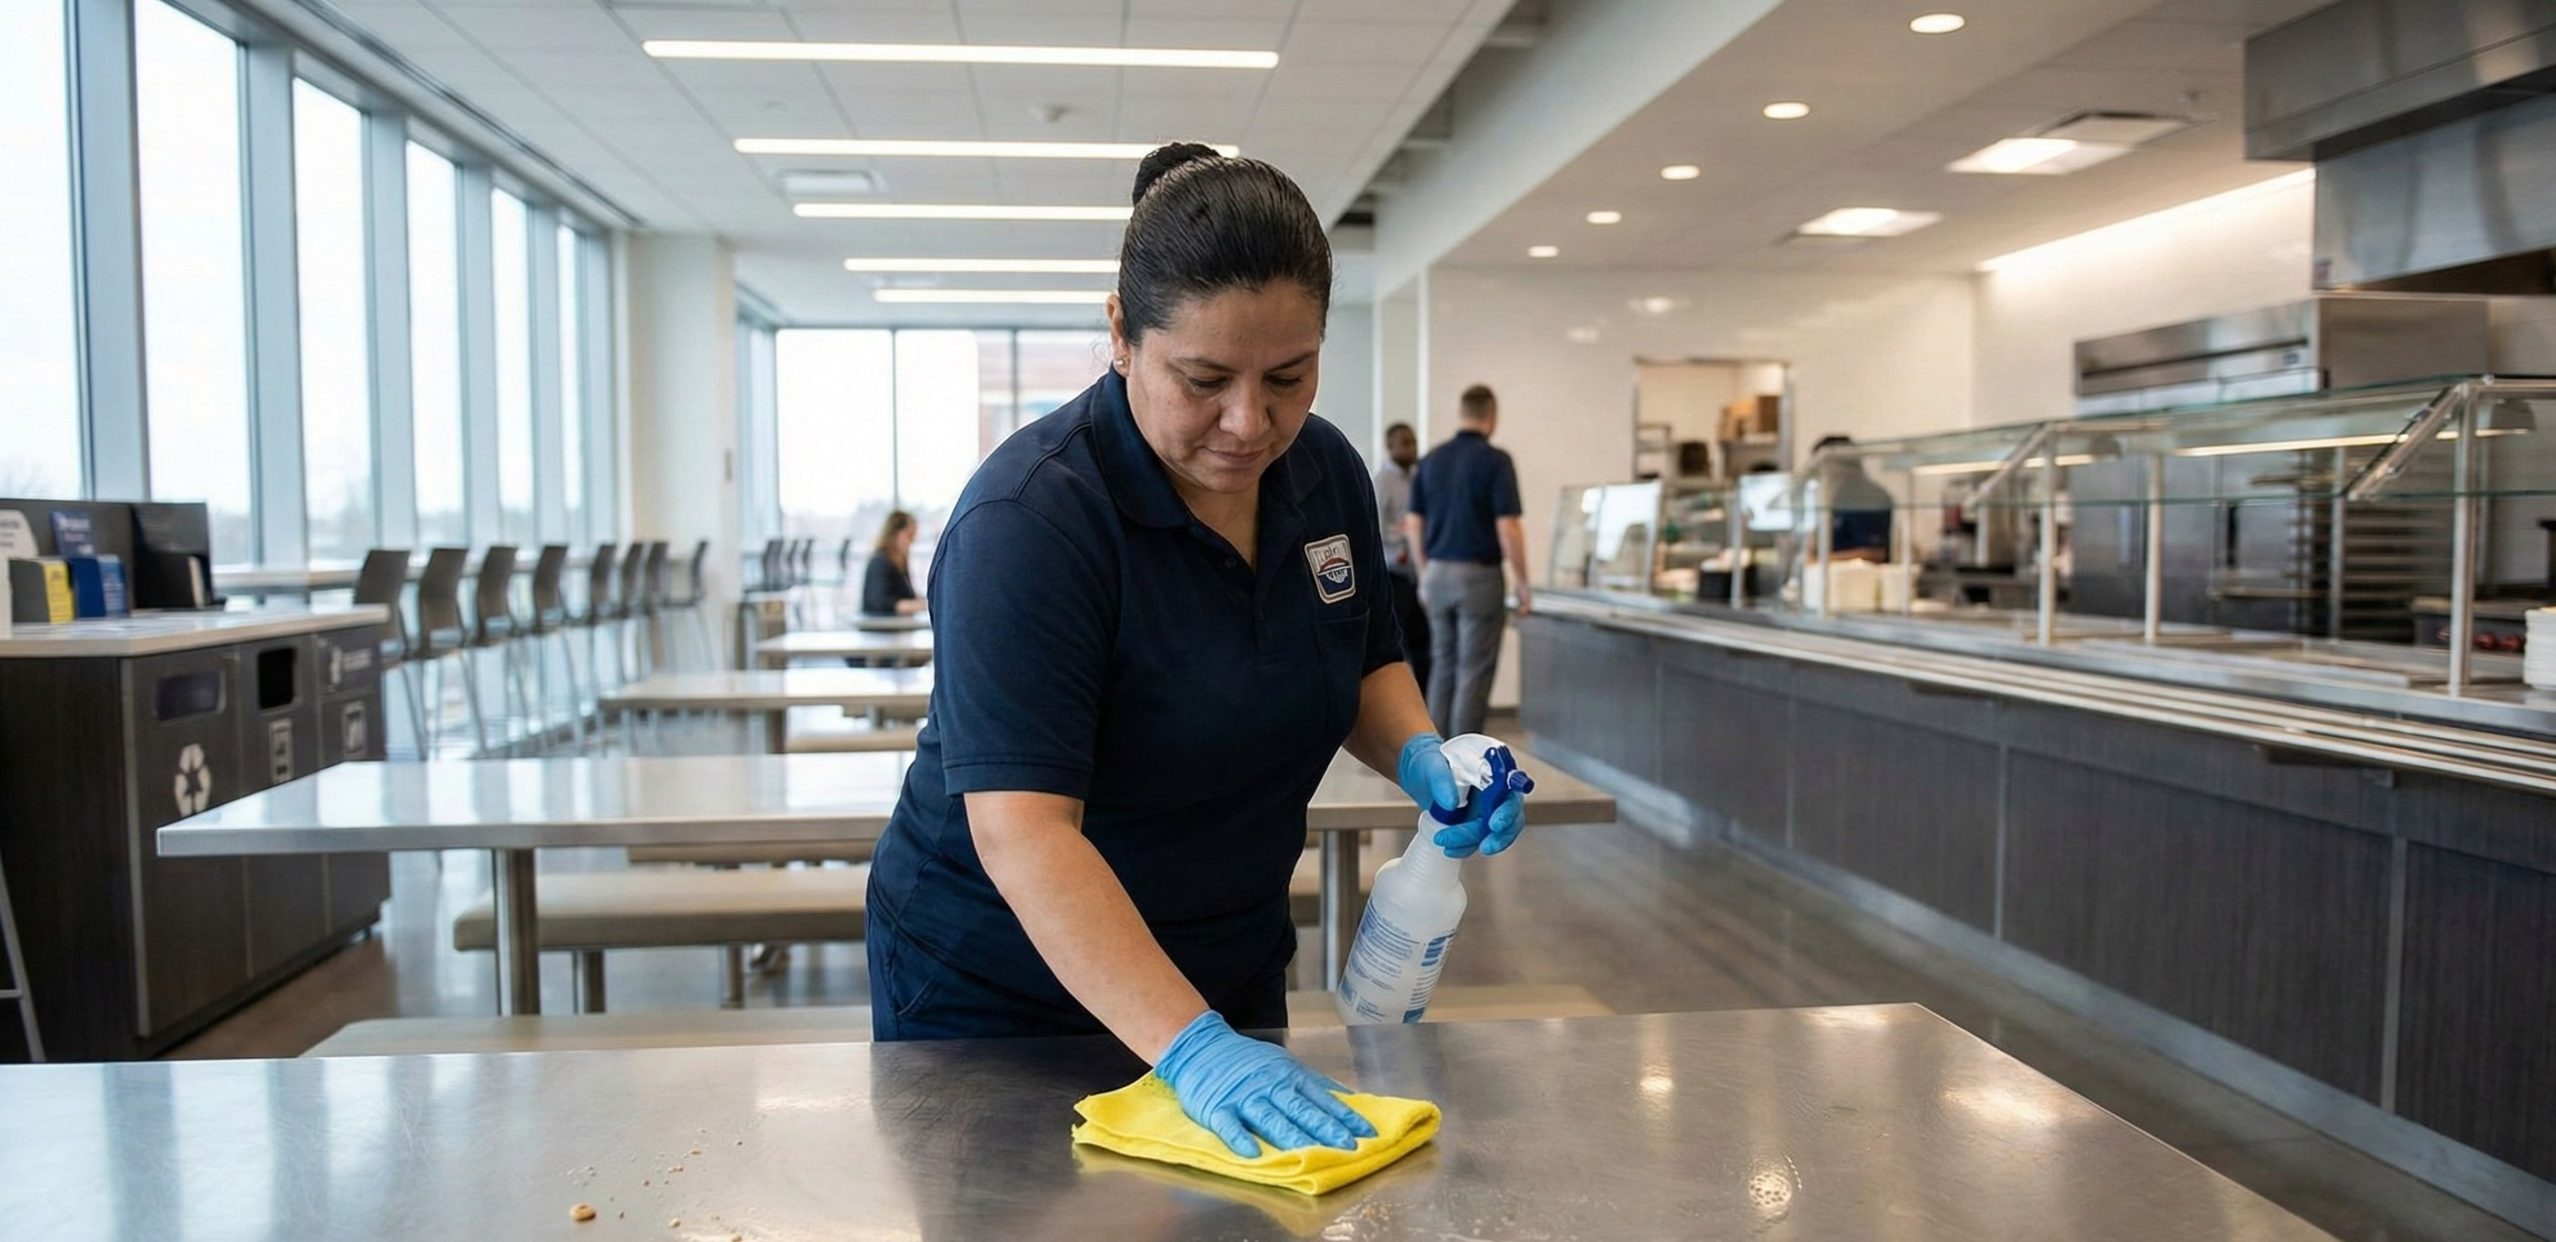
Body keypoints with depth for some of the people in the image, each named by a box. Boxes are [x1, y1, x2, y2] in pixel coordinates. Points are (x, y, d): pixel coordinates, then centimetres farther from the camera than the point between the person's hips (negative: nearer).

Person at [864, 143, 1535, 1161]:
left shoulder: (1326, 473, -6)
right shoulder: (1027, 518, -27)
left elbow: (1366, 662, 10)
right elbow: (1022, 831, -33)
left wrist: (1419, 756, -11)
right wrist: (1191, 1047, -40)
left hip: (1229, 970, 6)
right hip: (997, 988, -5)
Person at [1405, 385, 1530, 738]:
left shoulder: (1430, 460, 6)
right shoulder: (1495, 460, -11)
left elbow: (1415, 524, 9)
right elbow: (1508, 528, -16)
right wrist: (1522, 585, -8)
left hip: (1438, 575, 6)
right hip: (1478, 576, -6)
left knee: (1443, 668, 14)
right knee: (1474, 674, -1)